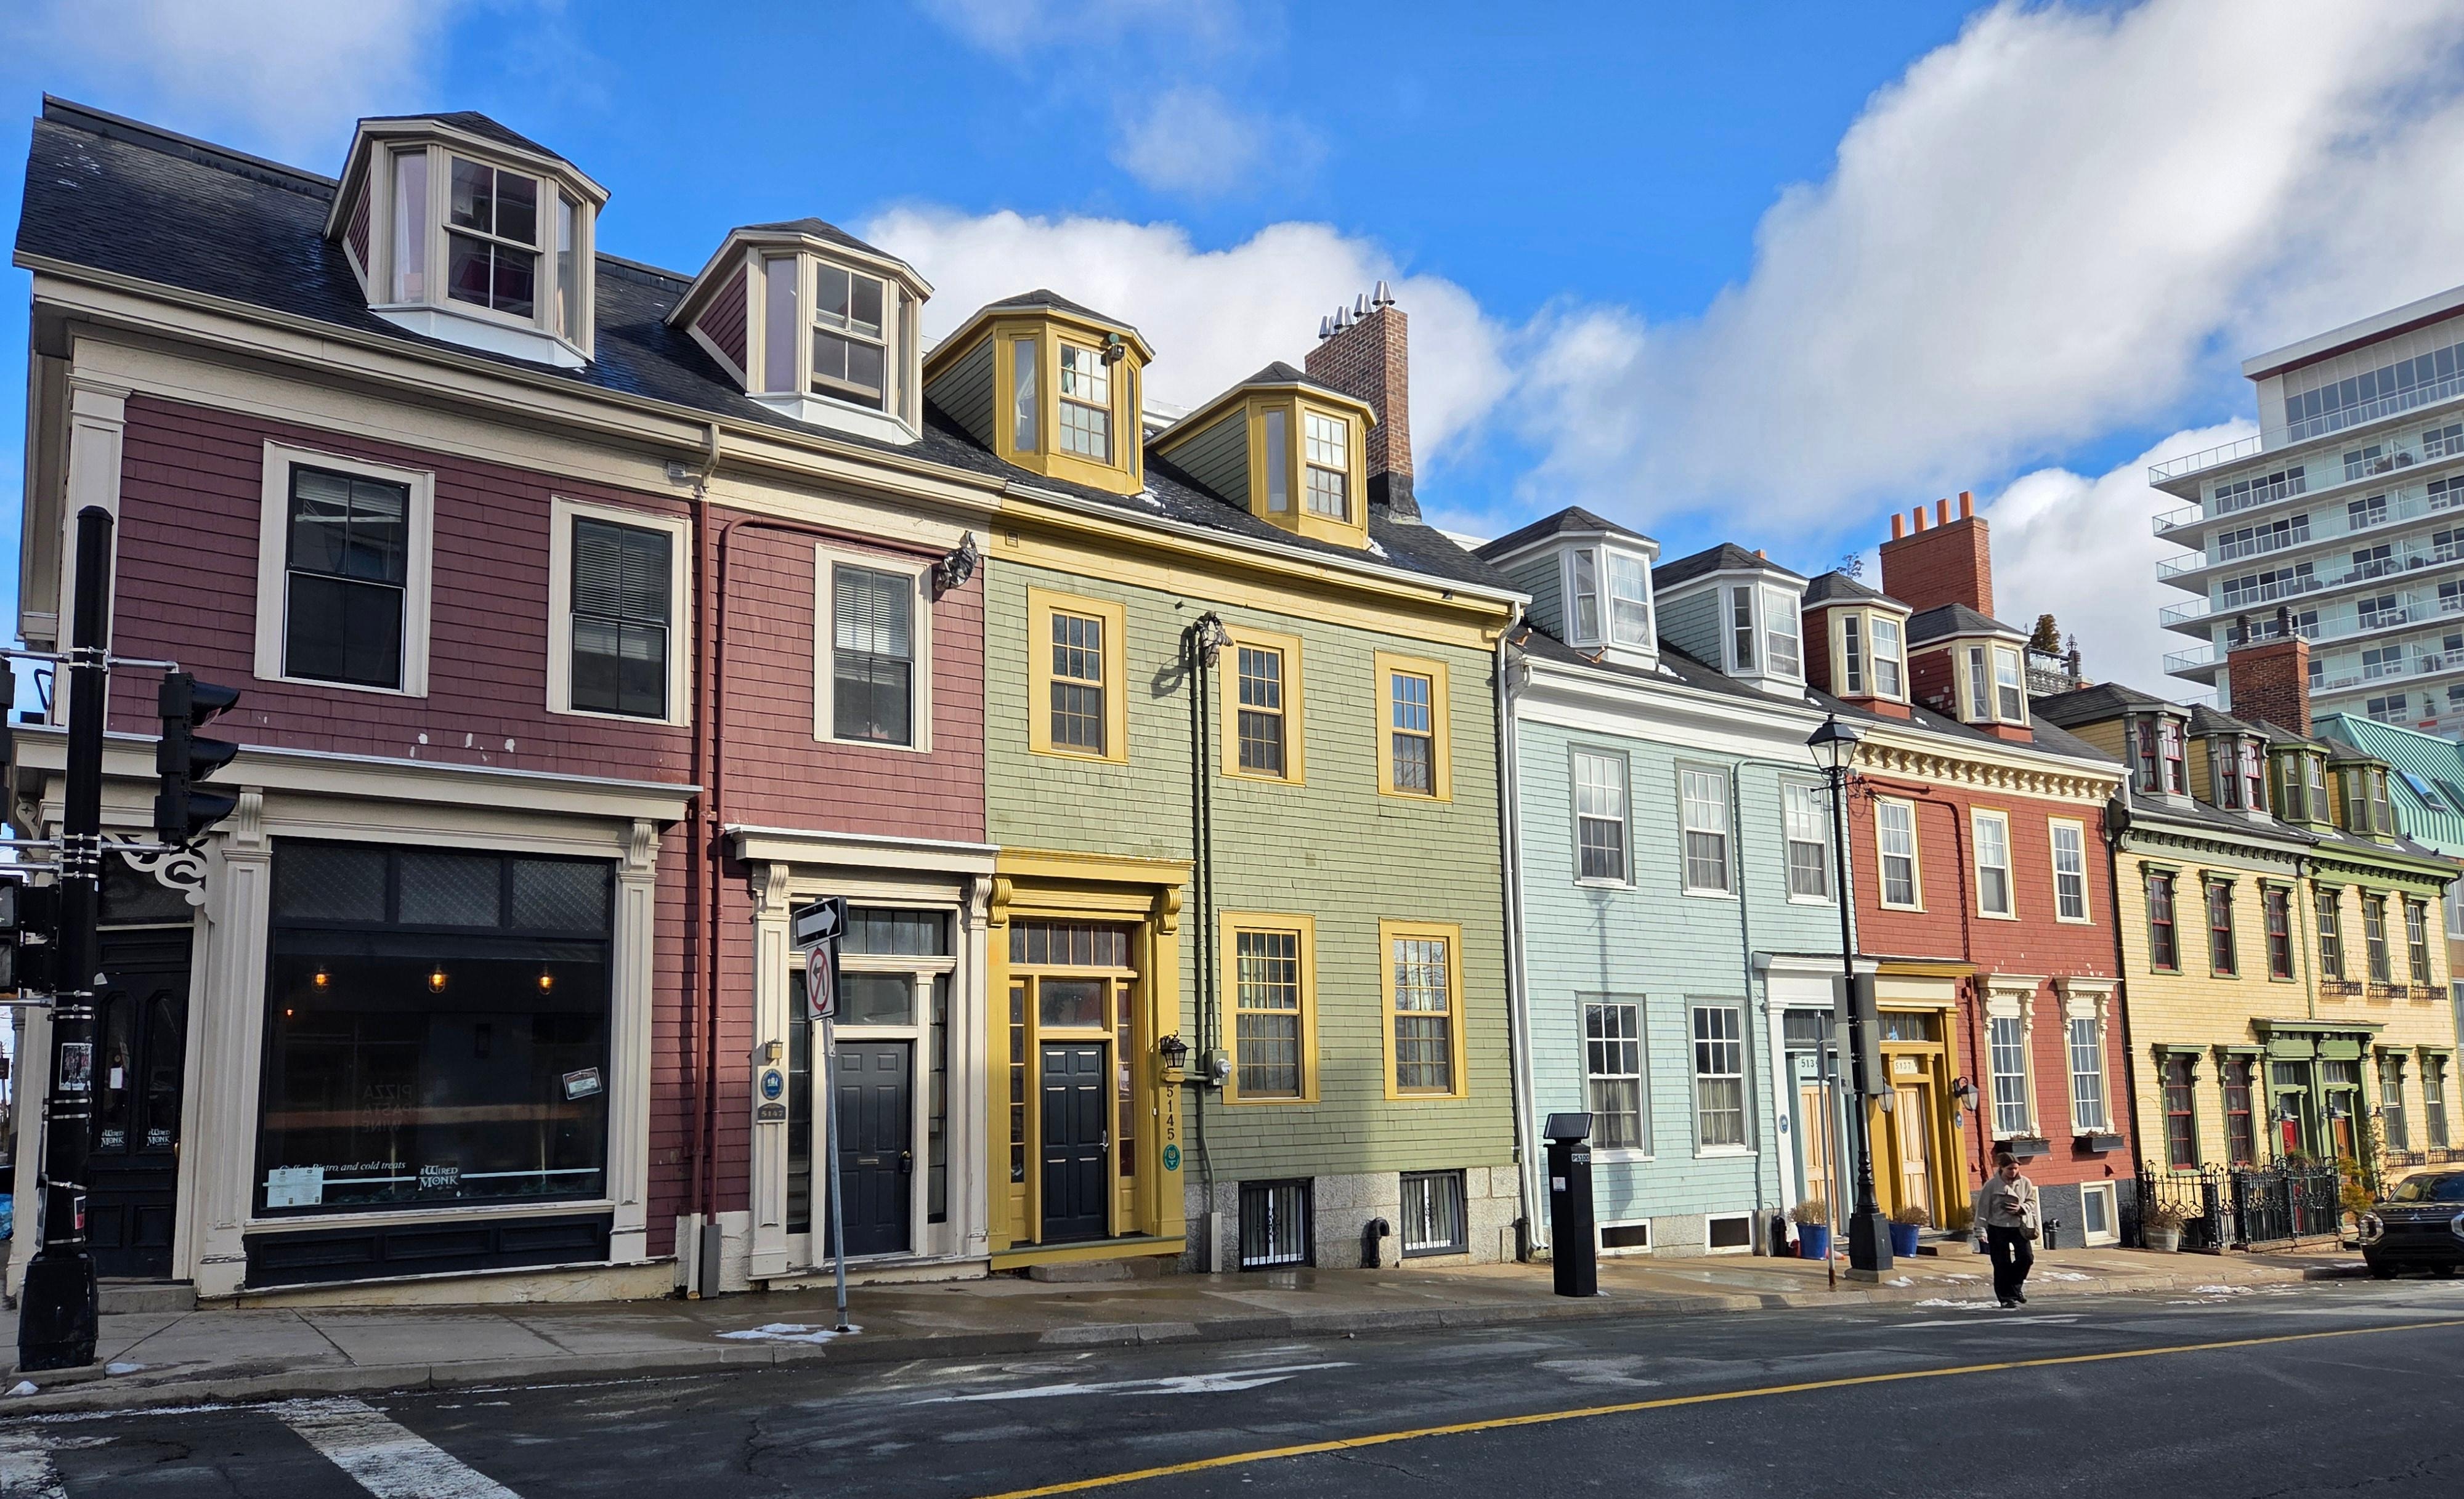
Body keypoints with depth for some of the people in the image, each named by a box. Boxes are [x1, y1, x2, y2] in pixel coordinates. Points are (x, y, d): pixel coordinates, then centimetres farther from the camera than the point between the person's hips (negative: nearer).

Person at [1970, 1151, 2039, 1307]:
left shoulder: (2025, 1183, -1)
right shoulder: (1992, 1185, -9)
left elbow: (2032, 1202, 9)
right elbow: (1983, 1208, -5)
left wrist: (2021, 1208, -13)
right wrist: (1981, 1231, -8)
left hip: (2019, 1226, 2)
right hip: (1998, 1228, -2)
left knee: (2027, 1258, -9)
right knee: (2002, 1265, 1)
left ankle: (2016, 1287, 16)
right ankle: (2006, 1297, 13)